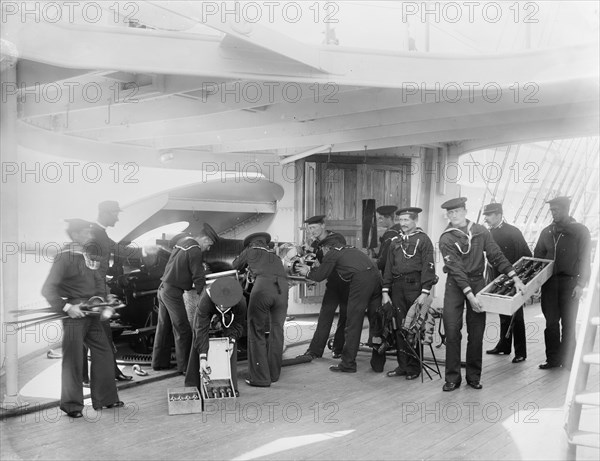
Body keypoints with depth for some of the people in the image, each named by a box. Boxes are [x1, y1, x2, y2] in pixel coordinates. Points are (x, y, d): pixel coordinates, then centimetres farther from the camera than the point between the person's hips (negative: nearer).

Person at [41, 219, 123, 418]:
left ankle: (105, 398, 22)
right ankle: (71, 404, 12)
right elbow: (48, 289, -17)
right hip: (74, 312, -8)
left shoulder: (89, 253, 10)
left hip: (91, 312, 8)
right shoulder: (65, 257, -13)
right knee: (73, 358, -1)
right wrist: (67, 307, -22)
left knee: (103, 352, 11)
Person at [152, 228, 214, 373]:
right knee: (182, 330, -4)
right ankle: (184, 366, -2)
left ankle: (159, 362, 25)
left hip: (163, 288, 9)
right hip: (173, 291, -9)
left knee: (163, 327, 16)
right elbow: (198, 277, -14)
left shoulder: (182, 242, 14)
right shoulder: (194, 250, -13)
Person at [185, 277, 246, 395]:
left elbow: (238, 325, -18)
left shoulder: (241, 303, -40)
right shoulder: (205, 301, -46)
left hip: (229, 316, 1)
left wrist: (232, 340, -33)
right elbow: (201, 330, -45)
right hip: (208, 311, -1)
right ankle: (193, 385, -1)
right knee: (198, 338, -11)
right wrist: (203, 357, -49)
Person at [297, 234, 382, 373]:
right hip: (376, 277, 7)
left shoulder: (332, 253, 10)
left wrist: (307, 273, 36)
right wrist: (312, 269, 49)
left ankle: (348, 363, 6)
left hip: (360, 280, -7)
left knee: (353, 324, 1)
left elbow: (320, 276, 17)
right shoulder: (350, 249, 31)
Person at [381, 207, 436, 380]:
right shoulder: (395, 242, 14)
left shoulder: (423, 240, -1)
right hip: (397, 288, 5)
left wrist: (425, 292, -15)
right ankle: (402, 365, 15)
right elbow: (388, 267, 15)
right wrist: (385, 291, 8)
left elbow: (428, 267, -7)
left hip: (415, 287, -5)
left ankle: (414, 368, 11)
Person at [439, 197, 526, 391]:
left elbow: (496, 256, 2)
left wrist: (515, 278, -6)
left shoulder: (480, 231, 0)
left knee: (476, 332, 4)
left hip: (478, 282, 2)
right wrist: (469, 295, -22)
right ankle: (452, 378, 4)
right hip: (455, 285, -2)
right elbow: (456, 269, -15)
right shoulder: (446, 239, -10)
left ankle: (474, 377, 15)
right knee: (452, 330, -5)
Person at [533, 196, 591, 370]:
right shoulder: (547, 232, 11)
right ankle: (553, 359, 13)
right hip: (549, 282, 4)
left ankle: (567, 360, 9)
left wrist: (580, 284, -13)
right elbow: (537, 257, 16)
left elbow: (585, 260, -5)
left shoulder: (580, 231, -2)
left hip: (569, 282, -4)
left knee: (568, 323, 1)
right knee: (551, 321, 5)